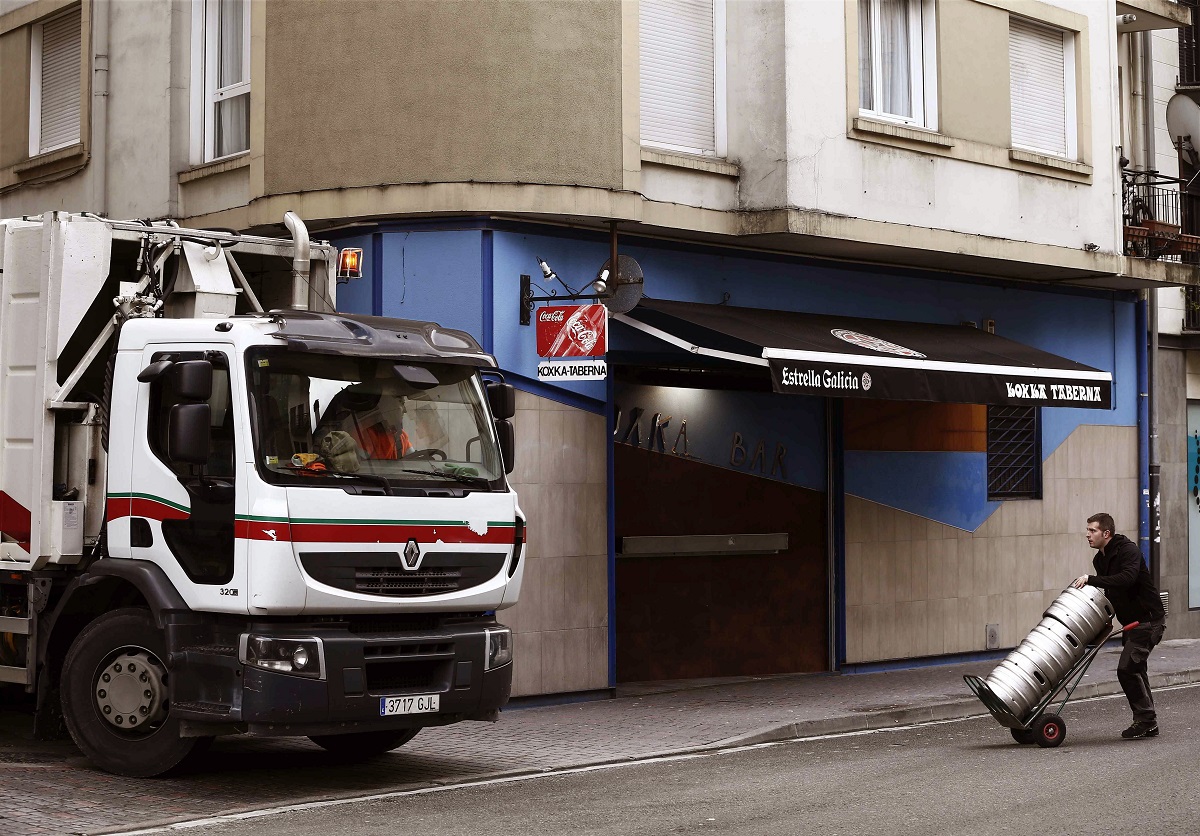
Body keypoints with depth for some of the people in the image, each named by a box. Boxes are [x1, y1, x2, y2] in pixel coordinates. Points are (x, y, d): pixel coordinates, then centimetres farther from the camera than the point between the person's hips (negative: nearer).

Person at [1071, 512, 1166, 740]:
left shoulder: (1128, 551, -18)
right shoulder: (1100, 559, 9)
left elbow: (1127, 578, -36)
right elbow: (1107, 592, 16)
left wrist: (1091, 580, -35)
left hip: (1149, 619, -10)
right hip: (1133, 622, 10)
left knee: (1127, 669, -13)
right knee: (1135, 670, 14)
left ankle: (1145, 719, -2)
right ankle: (1148, 724, 23)